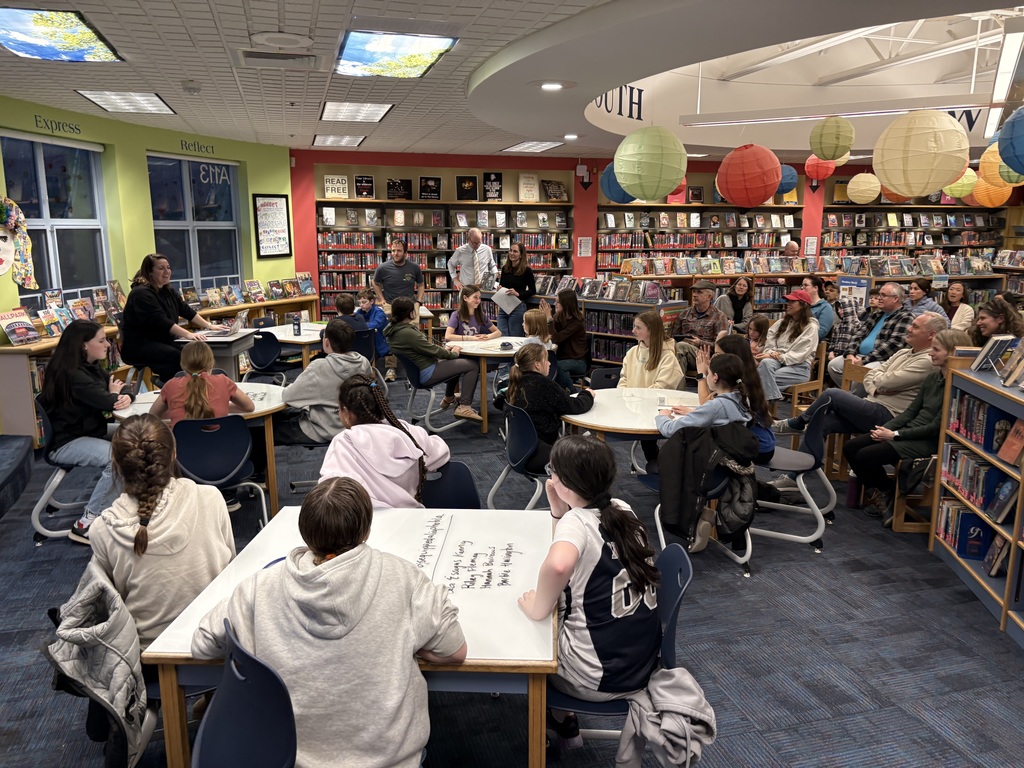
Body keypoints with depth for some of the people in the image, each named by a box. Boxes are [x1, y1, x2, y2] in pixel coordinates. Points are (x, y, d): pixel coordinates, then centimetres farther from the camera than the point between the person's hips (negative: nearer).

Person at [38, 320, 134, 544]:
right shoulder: (70, 374, -23)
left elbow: (122, 389, 7)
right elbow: (107, 402, -30)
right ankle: (86, 524, -21)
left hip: (89, 431, 10)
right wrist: (114, 394, -6)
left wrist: (126, 397, -17)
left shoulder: (91, 367, 8)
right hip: (66, 442, -10)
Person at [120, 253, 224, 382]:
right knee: (178, 357, -29)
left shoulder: (168, 291, 12)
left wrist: (209, 326, 2)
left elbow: (186, 310, 12)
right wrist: (188, 334, -35)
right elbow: (160, 320, -27)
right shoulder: (142, 293, -16)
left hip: (161, 342, 8)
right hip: (138, 346, -8)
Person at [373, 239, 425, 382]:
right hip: (390, 305, -1)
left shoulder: (414, 267, 3)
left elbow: (420, 284, 19)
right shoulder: (383, 268, -1)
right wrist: (382, 299, 7)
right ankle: (390, 368, -16)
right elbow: (376, 283, 18)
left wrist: (419, 301, 6)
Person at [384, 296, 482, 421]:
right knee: (472, 365, -7)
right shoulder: (408, 333, -28)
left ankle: (448, 398, 43)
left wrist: (444, 350, 11)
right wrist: (453, 353, 0)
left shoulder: (393, 329, 2)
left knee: (455, 362, 31)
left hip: (416, 369, 10)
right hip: (426, 373, -10)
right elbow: (433, 350, -18)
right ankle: (464, 407, -7)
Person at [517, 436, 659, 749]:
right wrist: (559, 513, 3)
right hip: (644, 664, 6)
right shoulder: (622, 511, 0)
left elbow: (558, 565, -43)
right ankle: (562, 720, 37)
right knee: (563, 609, 27)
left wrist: (539, 609, -25)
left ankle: (561, 720, 33)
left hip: (599, 677, -6)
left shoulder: (576, 520, -20)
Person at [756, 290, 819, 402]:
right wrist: (771, 353, -14)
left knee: (763, 377, -30)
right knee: (765, 362, -33)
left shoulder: (811, 327, 1)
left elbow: (799, 354, -9)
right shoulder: (782, 322, 20)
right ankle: (772, 400, -38)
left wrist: (779, 357, -18)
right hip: (778, 361, 5)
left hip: (799, 367, -5)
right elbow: (769, 341, 8)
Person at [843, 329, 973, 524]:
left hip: (928, 442, -9)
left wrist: (895, 435, -16)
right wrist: (885, 428, -4)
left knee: (865, 456, -20)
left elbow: (935, 428, -19)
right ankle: (879, 492, 13)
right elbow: (911, 411, 11)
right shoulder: (933, 377, 10)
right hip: (909, 430, 9)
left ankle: (886, 490, 10)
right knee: (850, 448, -4)